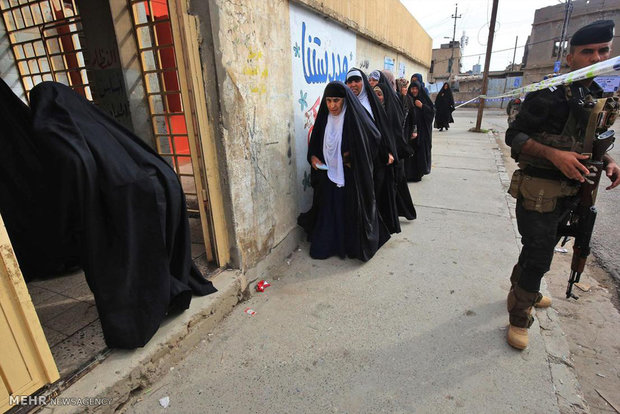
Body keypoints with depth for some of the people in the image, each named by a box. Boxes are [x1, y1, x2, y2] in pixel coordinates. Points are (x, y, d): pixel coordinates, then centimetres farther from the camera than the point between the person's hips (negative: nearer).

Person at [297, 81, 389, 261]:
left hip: (352, 177, -4)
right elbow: (314, 142, 14)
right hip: (328, 174, 4)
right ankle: (326, 244, 26)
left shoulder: (355, 118, -11)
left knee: (352, 210, 5)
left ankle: (354, 245, 24)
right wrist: (313, 157, -6)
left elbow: (375, 139, -5)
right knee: (328, 209, 11)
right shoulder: (324, 118, 3)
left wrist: (353, 156, -11)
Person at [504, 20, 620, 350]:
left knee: (542, 250, 22)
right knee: (538, 257, -3)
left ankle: (525, 289, 45)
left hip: (570, 192, 8)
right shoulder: (549, 94, -12)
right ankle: (519, 317, 14)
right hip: (538, 192, -7)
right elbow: (514, 136, -15)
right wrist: (553, 154, -27)